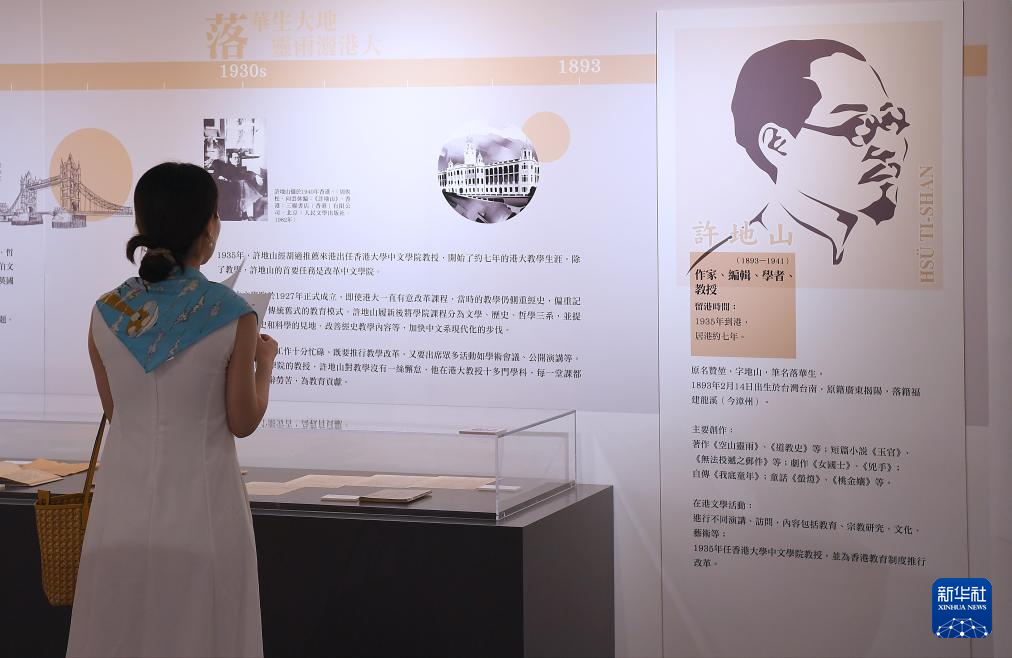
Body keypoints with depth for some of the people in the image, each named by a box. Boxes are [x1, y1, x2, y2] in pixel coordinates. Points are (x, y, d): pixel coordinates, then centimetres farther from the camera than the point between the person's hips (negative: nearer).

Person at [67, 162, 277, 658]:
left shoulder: (106, 314, -4)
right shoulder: (232, 316, -13)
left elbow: (114, 411, 8)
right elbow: (243, 422, -5)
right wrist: (264, 361, 11)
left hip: (125, 499, 3)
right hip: (200, 503, -3)